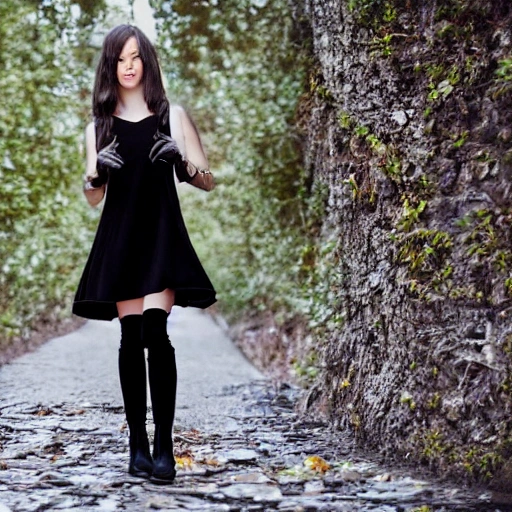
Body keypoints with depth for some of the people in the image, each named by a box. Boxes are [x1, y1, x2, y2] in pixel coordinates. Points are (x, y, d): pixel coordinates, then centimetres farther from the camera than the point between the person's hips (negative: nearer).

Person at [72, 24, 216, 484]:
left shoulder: (172, 115, 8)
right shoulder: (99, 127, 14)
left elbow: (208, 181, 8)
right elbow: (92, 198, 14)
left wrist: (182, 160, -12)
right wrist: (96, 174, -8)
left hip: (161, 235, -2)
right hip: (119, 237, 2)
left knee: (154, 332, -17)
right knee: (131, 338, -1)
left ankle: (164, 444, -15)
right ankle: (137, 444, 4)